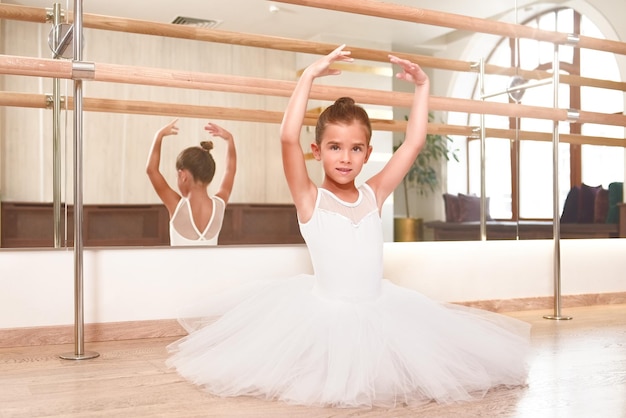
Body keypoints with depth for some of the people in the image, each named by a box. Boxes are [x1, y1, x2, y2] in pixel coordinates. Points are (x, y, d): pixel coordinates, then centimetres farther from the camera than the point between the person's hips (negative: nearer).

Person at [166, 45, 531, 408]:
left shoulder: (373, 195, 3)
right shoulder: (310, 199, -8)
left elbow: (414, 142, 4)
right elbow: (288, 138, -23)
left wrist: (422, 86, 5)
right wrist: (310, 76, -21)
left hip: (378, 309, 4)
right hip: (324, 312, -3)